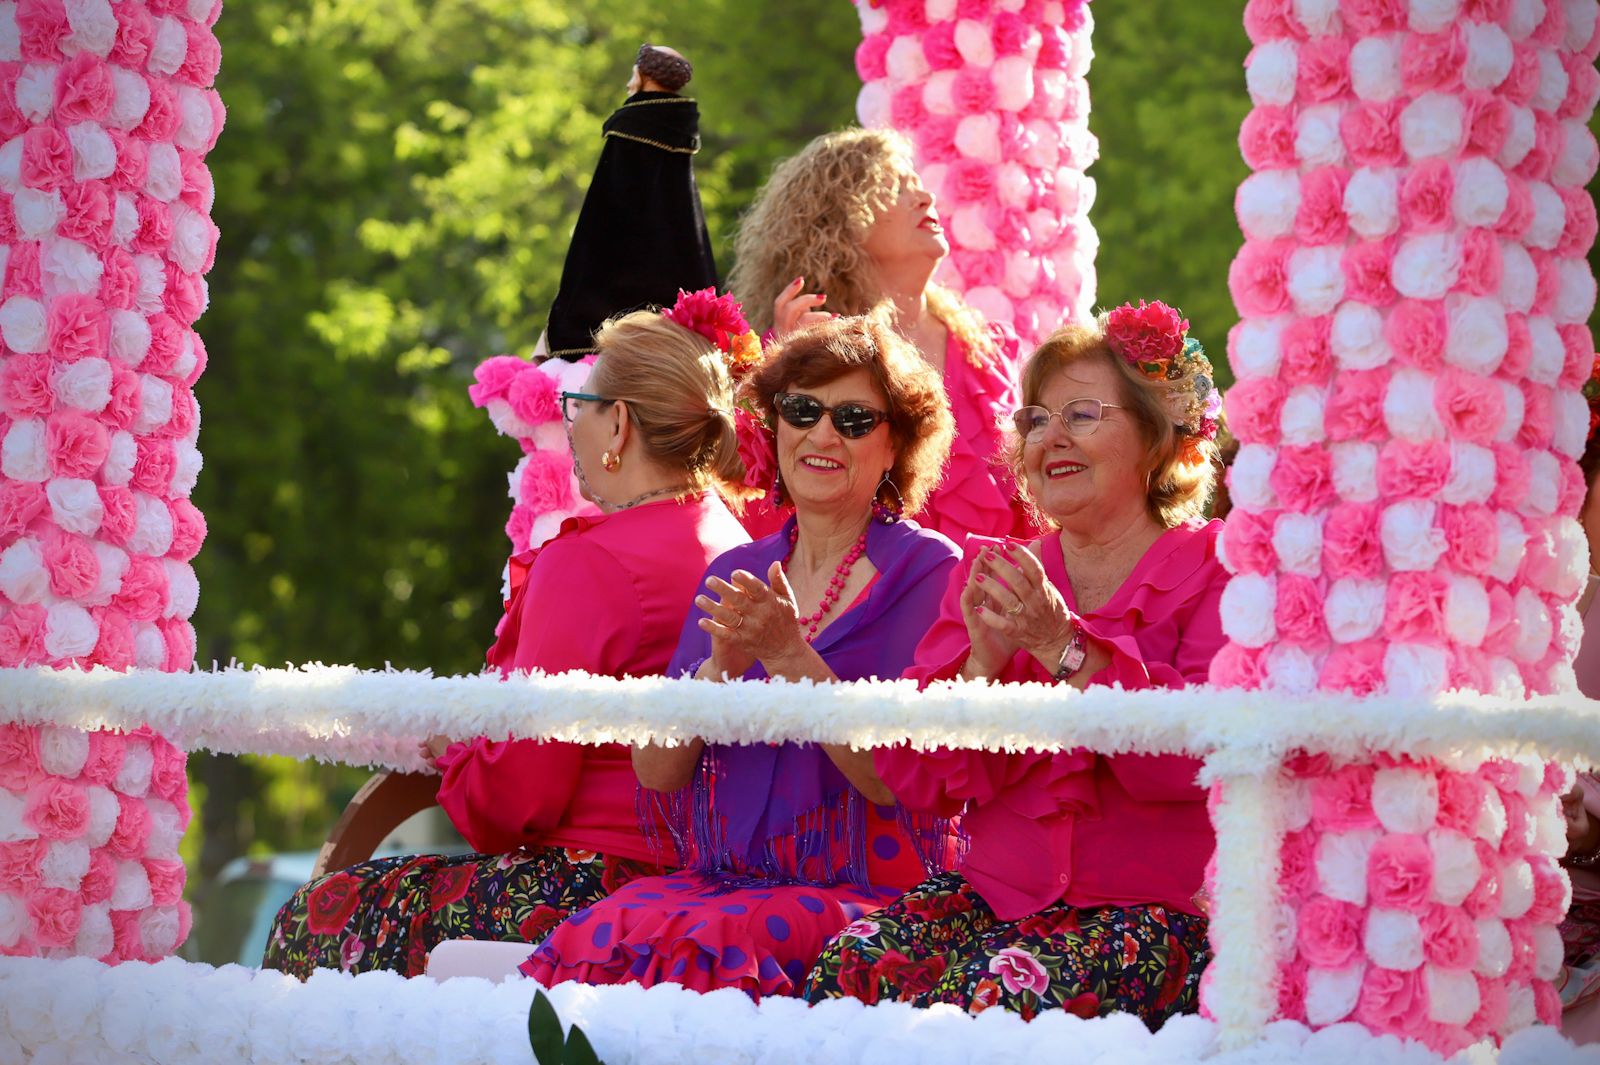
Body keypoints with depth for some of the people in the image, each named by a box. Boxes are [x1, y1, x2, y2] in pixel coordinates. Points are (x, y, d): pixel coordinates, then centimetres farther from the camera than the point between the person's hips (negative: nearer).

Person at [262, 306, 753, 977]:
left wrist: (452, 749, 6)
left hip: (594, 883, -9)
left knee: (317, 919, 2)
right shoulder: (734, 544, 9)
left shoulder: (585, 564, -17)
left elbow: (517, 798, -16)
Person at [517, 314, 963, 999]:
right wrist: (719, 668, -14)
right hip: (718, 879, 4)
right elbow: (654, 770, 4)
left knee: (708, 942, -35)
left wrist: (788, 658, -20)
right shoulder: (734, 576, 15)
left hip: (866, 888, -4)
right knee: (591, 936, -28)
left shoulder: (925, 570, 0)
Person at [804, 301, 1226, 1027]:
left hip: (1154, 907, -4)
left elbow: (1197, 757, -16)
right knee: (850, 965, -26)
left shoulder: (1211, 574, 2)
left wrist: (1065, 648, -20)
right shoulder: (993, 573, 17)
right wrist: (983, 664, -11)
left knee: (1002, 991, -34)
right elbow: (917, 777, 7)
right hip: (995, 888, 4)